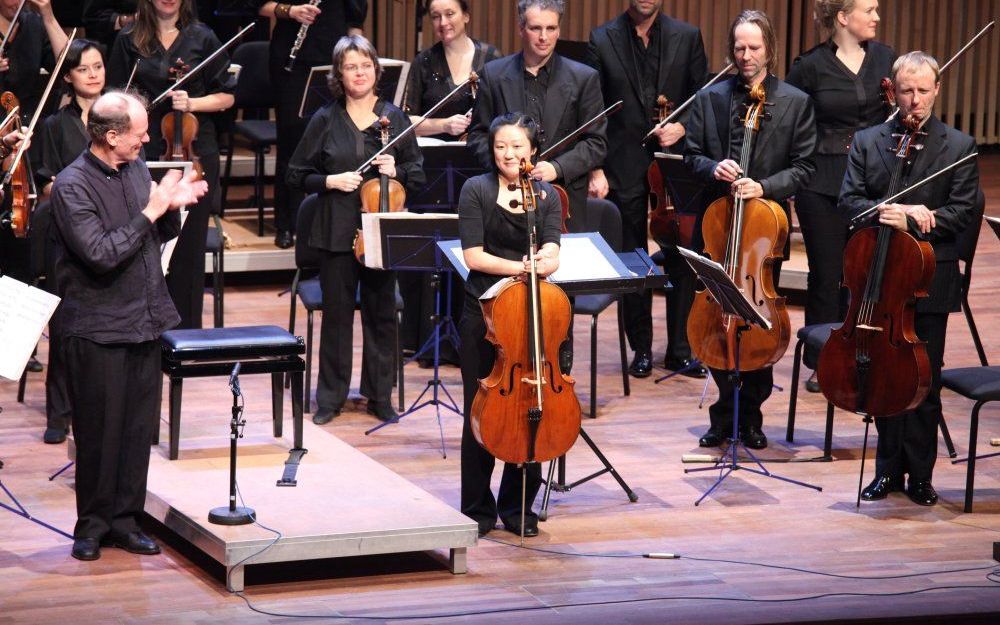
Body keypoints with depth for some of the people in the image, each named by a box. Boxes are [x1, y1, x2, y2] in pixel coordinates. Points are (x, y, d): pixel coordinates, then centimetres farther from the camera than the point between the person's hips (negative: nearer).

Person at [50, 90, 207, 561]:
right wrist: (150, 212, -20)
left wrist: (172, 208, -3)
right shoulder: (72, 186, -16)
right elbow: (102, 254, -24)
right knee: (100, 430, 2)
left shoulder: (137, 170, 6)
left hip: (144, 322, 6)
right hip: (98, 330, -6)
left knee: (139, 428, 10)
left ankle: (125, 519, 20)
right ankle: (92, 525, 15)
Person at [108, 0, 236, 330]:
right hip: (145, 152, 0)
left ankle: (186, 330, 12)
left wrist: (192, 103, -12)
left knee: (189, 245, 3)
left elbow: (226, 96, 6)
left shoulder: (202, 38, 4)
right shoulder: (129, 40, 5)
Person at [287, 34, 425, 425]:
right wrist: (330, 181, -11)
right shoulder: (325, 121, 1)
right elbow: (298, 176, 5)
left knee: (381, 313, 7)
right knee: (337, 312, 4)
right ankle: (331, 396, 15)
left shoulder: (395, 118, 4)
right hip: (337, 231, -1)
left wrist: (397, 171, -12)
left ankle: (380, 394, 18)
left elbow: (417, 175, 9)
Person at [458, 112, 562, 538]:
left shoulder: (547, 196, 6)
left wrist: (544, 262, -29)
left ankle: (518, 507, 15)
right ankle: (478, 509, 13)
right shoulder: (477, 190, -2)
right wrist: (519, 267, -19)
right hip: (484, 314, -2)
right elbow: (473, 256, -9)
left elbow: (552, 256, -7)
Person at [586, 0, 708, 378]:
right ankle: (641, 349, 18)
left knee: (681, 259, 2)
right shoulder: (603, 41, 0)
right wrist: (596, 169, -6)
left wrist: (683, 126, -13)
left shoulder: (687, 38, 3)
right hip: (624, 170, -1)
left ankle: (680, 350, 12)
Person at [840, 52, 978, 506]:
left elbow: (962, 213, -5)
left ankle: (919, 474, 12)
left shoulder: (959, 147, 0)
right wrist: (886, 213, -20)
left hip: (930, 281, -2)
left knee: (925, 383, 3)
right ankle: (888, 469, 19)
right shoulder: (867, 141, 6)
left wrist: (911, 219, -19)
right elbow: (848, 201, -1)